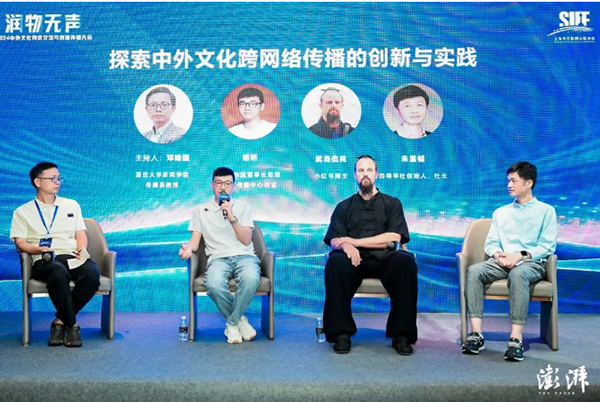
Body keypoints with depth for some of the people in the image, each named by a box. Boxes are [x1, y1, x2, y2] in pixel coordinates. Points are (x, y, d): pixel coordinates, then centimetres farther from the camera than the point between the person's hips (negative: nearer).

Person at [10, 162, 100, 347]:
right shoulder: (23, 212, 16)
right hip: (45, 261, -3)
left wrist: (82, 249, -5)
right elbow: (20, 243, 6)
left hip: (73, 257, 3)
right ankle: (71, 325, -23)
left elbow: (81, 234, 18)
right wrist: (39, 249, -16)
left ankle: (60, 321, -17)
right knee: (59, 273, -40)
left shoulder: (72, 205, 26)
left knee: (92, 274, -33)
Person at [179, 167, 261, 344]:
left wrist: (232, 219, -9)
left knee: (251, 278, -39)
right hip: (218, 258, 0)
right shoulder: (201, 210, 17)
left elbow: (246, 240, 5)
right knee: (214, 284, -38)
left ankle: (232, 323, -14)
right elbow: (195, 241, 10)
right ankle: (240, 319, -8)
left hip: (244, 256, 0)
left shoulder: (242, 207, 16)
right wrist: (188, 247, -14)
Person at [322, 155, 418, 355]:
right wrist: (347, 247, -18)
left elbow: (393, 237, 3)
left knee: (405, 260, -33)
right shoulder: (344, 207, 21)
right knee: (336, 262, -33)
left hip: (385, 260, 0)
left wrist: (355, 242, -4)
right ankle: (341, 333, -28)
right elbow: (335, 240, 8)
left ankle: (401, 334, -28)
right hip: (356, 261, 0)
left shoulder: (392, 204, 18)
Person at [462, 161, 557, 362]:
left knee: (518, 273, -41)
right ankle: (476, 334, -35)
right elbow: (491, 243, 16)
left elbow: (548, 246, 1)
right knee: (473, 271, -29)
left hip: (531, 263, -4)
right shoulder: (500, 212, 24)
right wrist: (499, 254, -8)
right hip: (502, 262, 4)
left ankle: (516, 338, -45)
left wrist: (521, 255, -15)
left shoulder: (546, 211, 11)